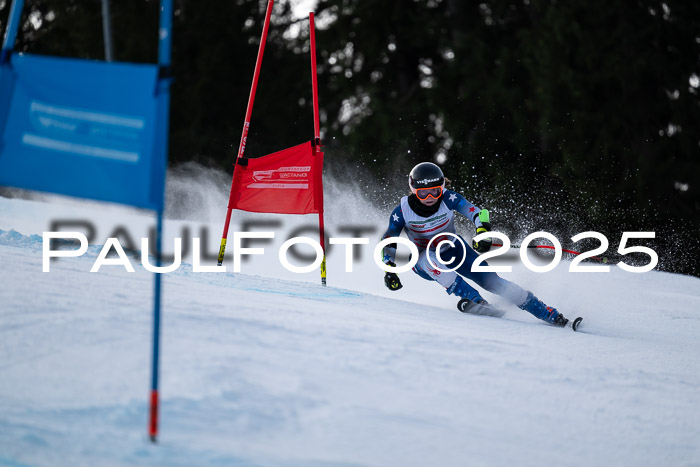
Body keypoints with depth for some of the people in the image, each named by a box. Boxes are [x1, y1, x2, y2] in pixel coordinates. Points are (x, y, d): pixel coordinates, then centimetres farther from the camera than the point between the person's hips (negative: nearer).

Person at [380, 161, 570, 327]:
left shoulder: (448, 199, -21)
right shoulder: (403, 211, -21)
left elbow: (476, 213, -29)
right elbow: (388, 243, -13)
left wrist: (483, 231, -49)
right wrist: (389, 270, -26)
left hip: (453, 251, 0)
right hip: (423, 262, 0)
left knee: (492, 281, -16)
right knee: (428, 258, -38)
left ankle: (551, 316, -14)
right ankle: (473, 299, -40)